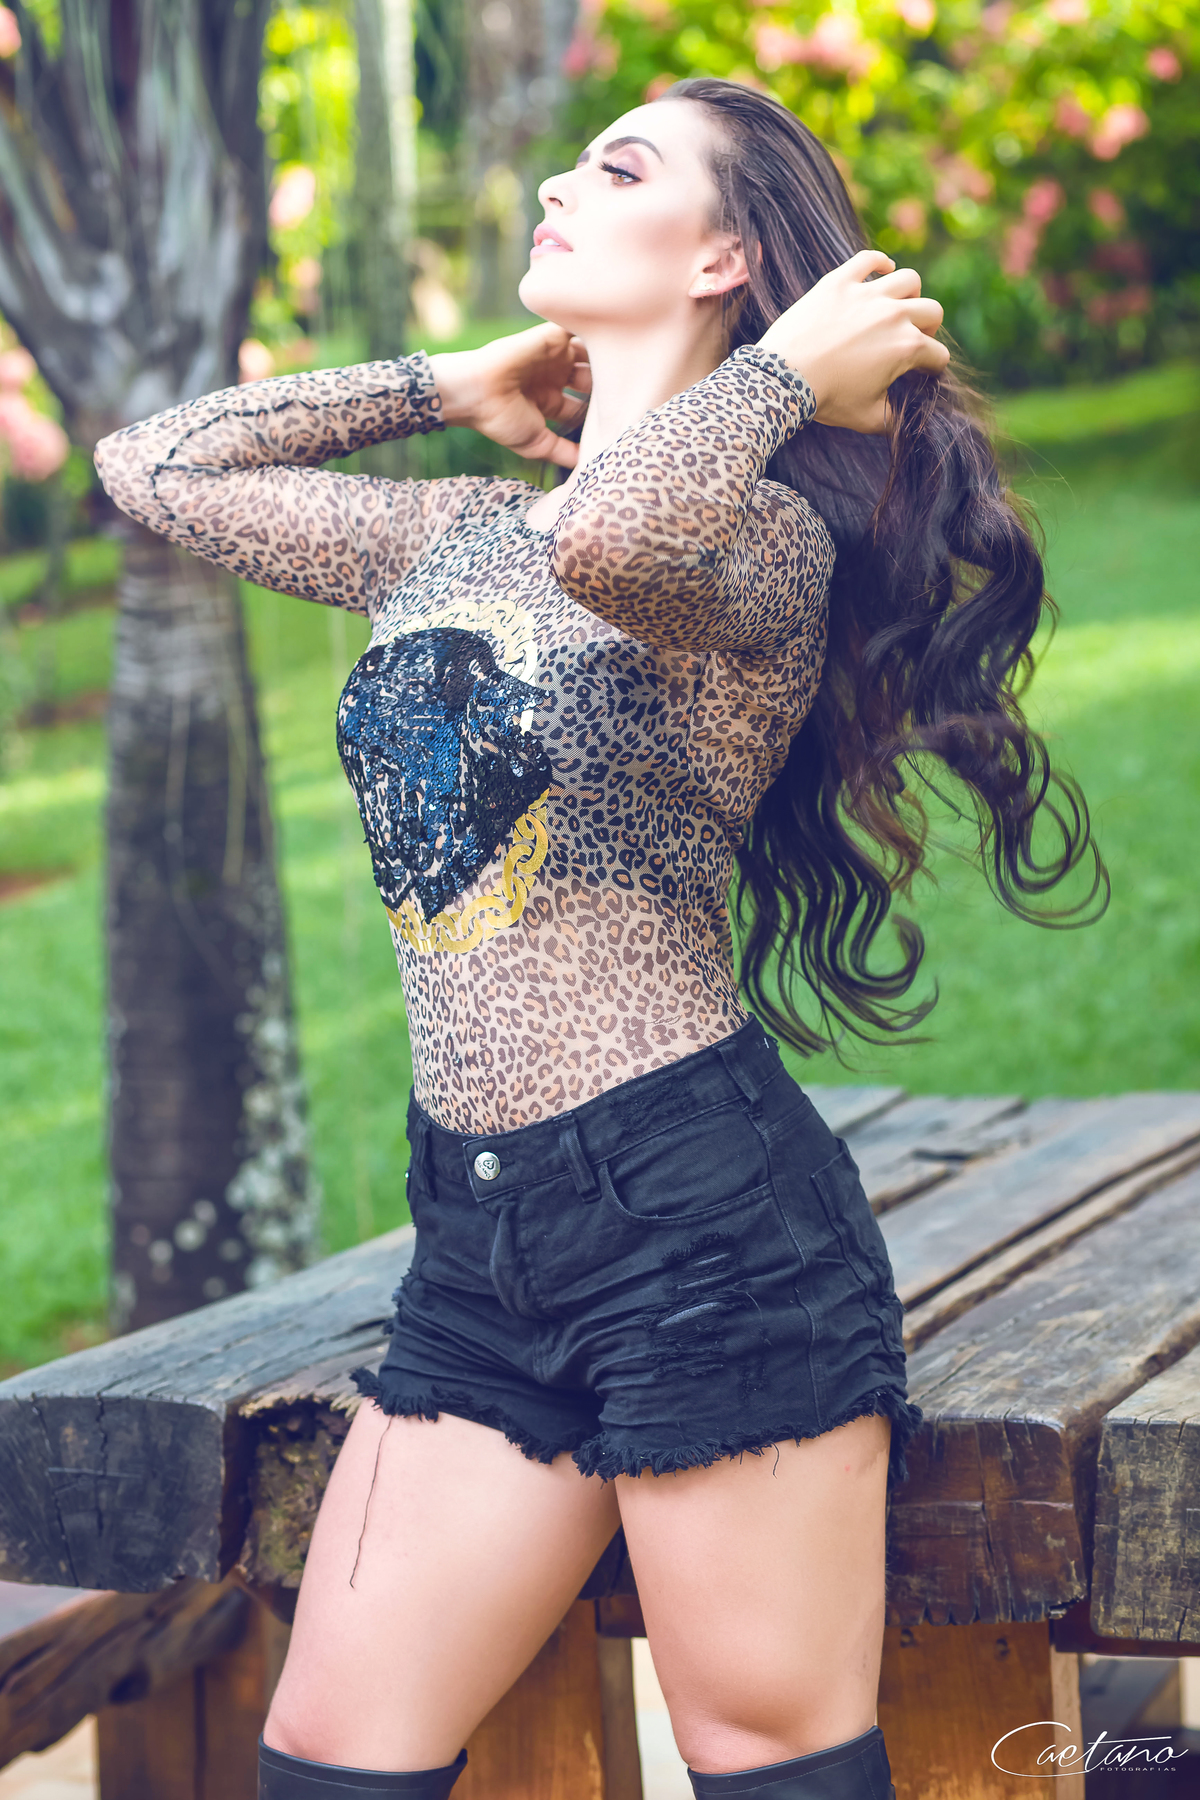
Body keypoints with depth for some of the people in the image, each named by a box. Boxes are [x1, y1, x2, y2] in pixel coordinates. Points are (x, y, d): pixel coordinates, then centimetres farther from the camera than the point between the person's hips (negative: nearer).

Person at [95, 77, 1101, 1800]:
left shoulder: (764, 536, -8)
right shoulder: (455, 535, 16)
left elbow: (619, 533, -33)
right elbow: (150, 467, 23)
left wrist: (789, 368, -15)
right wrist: (443, 384, 19)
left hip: (701, 1206, -7)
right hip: (476, 1228, 7)